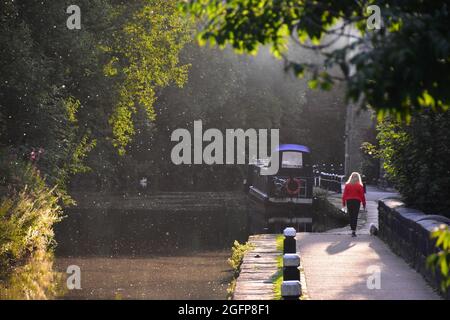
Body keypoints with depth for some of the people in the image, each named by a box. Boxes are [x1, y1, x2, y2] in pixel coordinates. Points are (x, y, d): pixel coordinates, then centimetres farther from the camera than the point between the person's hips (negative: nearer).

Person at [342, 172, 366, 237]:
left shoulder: (347, 185, 2)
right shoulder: (359, 186, -3)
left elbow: (344, 195, 2)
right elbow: (362, 195, -2)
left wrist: (343, 202, 9)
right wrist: (364, 203, 6)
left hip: (349, 201, 2)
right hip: (357, 201, -2)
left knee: (351, 216, 12)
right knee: (355, 217, -2)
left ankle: (352, 230, 16)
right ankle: (354, 231, -11)